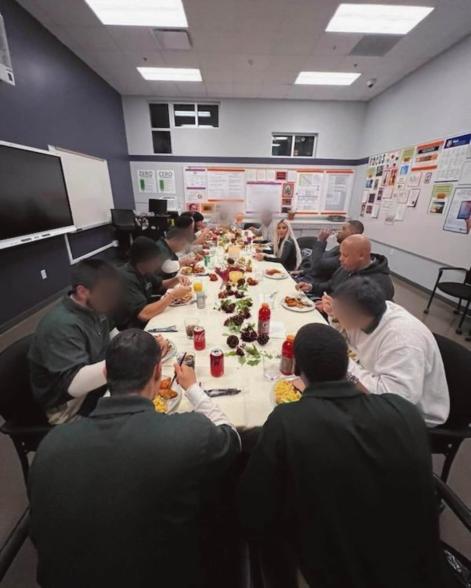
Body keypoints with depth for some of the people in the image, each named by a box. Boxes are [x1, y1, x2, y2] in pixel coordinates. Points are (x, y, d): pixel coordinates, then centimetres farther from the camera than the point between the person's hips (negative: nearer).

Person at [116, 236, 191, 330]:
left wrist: (176, 280, -3)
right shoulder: (127, 279, -27)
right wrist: (173, 295, -29)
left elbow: (160, 285, 18)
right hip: (134, 331, -8)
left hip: (149, 320, 8)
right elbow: (144, 315, -35)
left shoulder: (144, 271, 0)